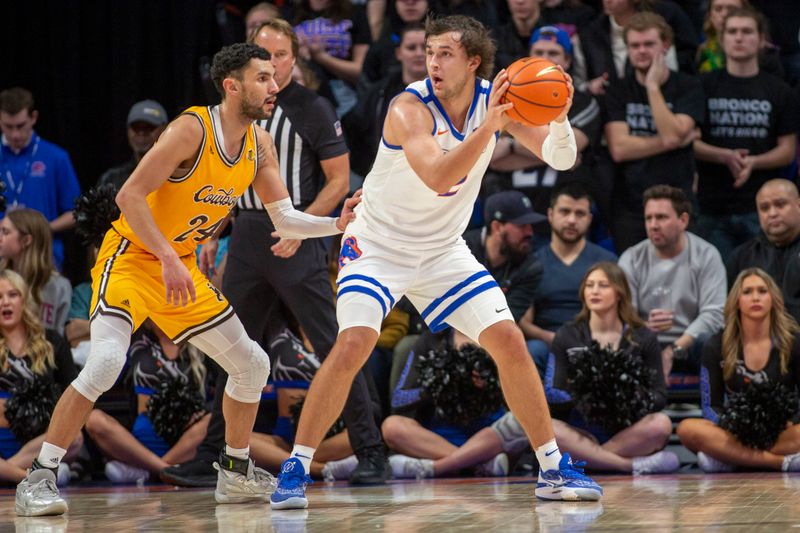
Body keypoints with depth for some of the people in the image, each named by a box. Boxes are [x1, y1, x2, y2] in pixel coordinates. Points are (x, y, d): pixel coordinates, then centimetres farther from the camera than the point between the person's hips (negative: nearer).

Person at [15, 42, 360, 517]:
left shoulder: (260, 145, 2)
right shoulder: (193, 129, -22)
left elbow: (284, 218, 6)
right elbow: (129, 196, -26)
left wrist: (337, 224, -11)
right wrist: (168, 259, -31)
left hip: (181, 268, 8)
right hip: (131, 258, -8)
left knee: (253, 364, 10)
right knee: (106, 361, -28)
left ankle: (236, 473, 28)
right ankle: (39, 478, -20)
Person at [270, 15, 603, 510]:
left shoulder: (496, 99, -9)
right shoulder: (409, 109, -25)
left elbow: (561, 158, -11)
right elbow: (438, 177, -40)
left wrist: (560, 118, -31)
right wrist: (489, 126, -47)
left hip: (443, 250, 5)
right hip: (378, 246, -5)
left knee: (510, 342, -3)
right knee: (353, 345, -23)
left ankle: (554, 469, 9)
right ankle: (295, 470, -12)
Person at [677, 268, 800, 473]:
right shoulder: (717, 346, 5)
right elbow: (711, 406, 3)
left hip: (781, 431, -1)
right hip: (736, 433, 1)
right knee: (688, 429, -31)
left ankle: (732, 458, -30)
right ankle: (782, 461, -35)